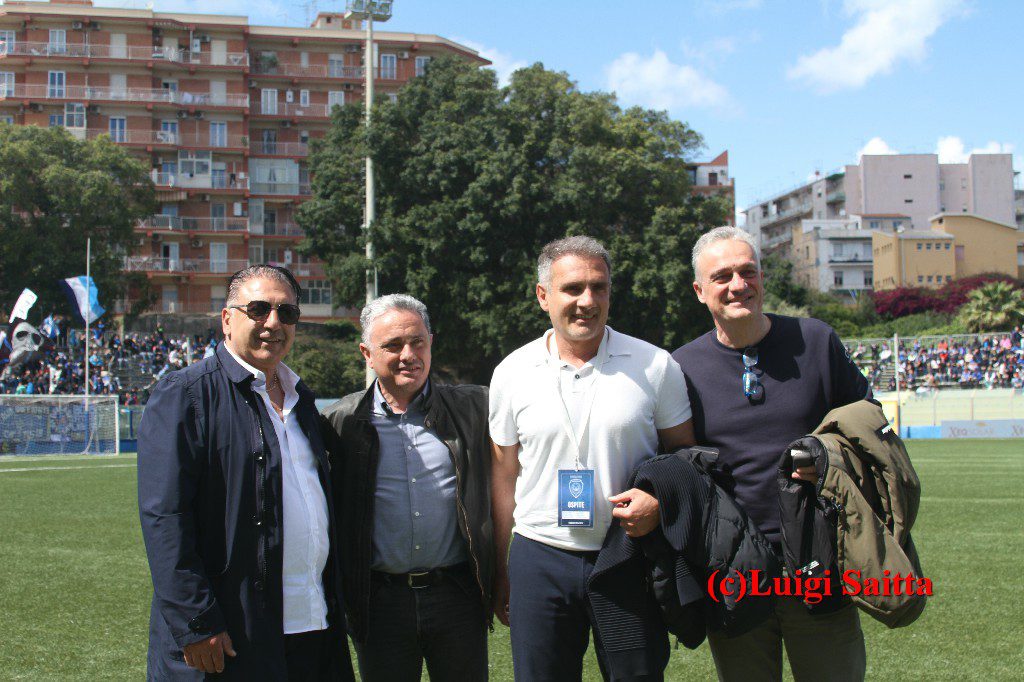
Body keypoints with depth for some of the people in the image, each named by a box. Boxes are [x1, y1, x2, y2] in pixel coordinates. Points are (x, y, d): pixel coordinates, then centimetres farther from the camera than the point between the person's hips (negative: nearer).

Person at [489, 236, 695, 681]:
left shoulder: (655, 365, -2)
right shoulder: (512, 373, 2)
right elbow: (504, 477, 8)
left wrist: (660, 500, -15)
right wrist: (500, 572, 10)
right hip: (540, 560, 1)